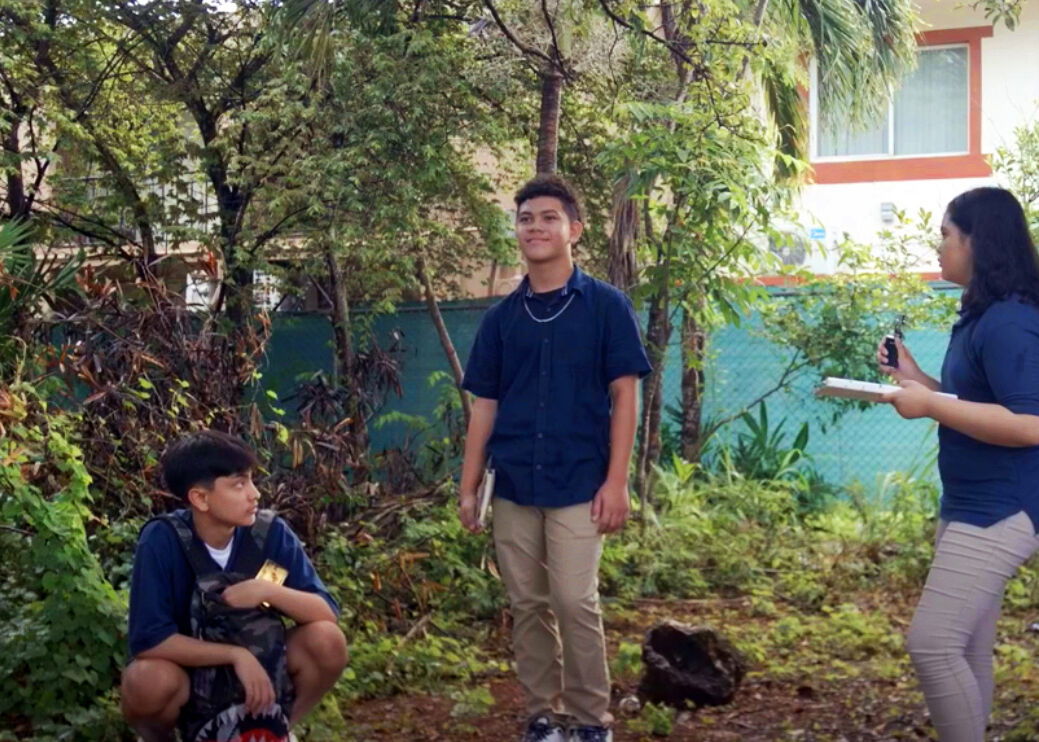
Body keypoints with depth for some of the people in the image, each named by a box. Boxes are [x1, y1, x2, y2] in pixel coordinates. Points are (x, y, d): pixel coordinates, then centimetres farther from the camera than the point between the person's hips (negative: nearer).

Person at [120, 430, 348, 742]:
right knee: (149, 680, -36)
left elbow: (327, 612, -16)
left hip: (253, 667, 3)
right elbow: (148, 640, -28)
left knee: (327, 640, -23)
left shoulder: (271, 533, -14)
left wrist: (268, 590, -33)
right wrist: (236, 655, -35)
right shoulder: (161, 540, -22)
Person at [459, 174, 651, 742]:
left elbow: (624, 396, -3)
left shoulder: (605, 306, -1)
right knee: (527, 606, 8)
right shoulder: (501, 317, 8)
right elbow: (484, 405, 11)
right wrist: (468, 488, 7)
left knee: (575, 602, -7)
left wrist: (616, 481, -9)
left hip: (579, 484, -4)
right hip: (513, 487, 4)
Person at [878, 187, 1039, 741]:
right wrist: (915, 379, 11)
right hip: (969, 507, 11)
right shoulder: (982, 316, 14)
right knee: (965, 650, 14)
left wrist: (929, 406, -24)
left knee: (932, 643, -13)